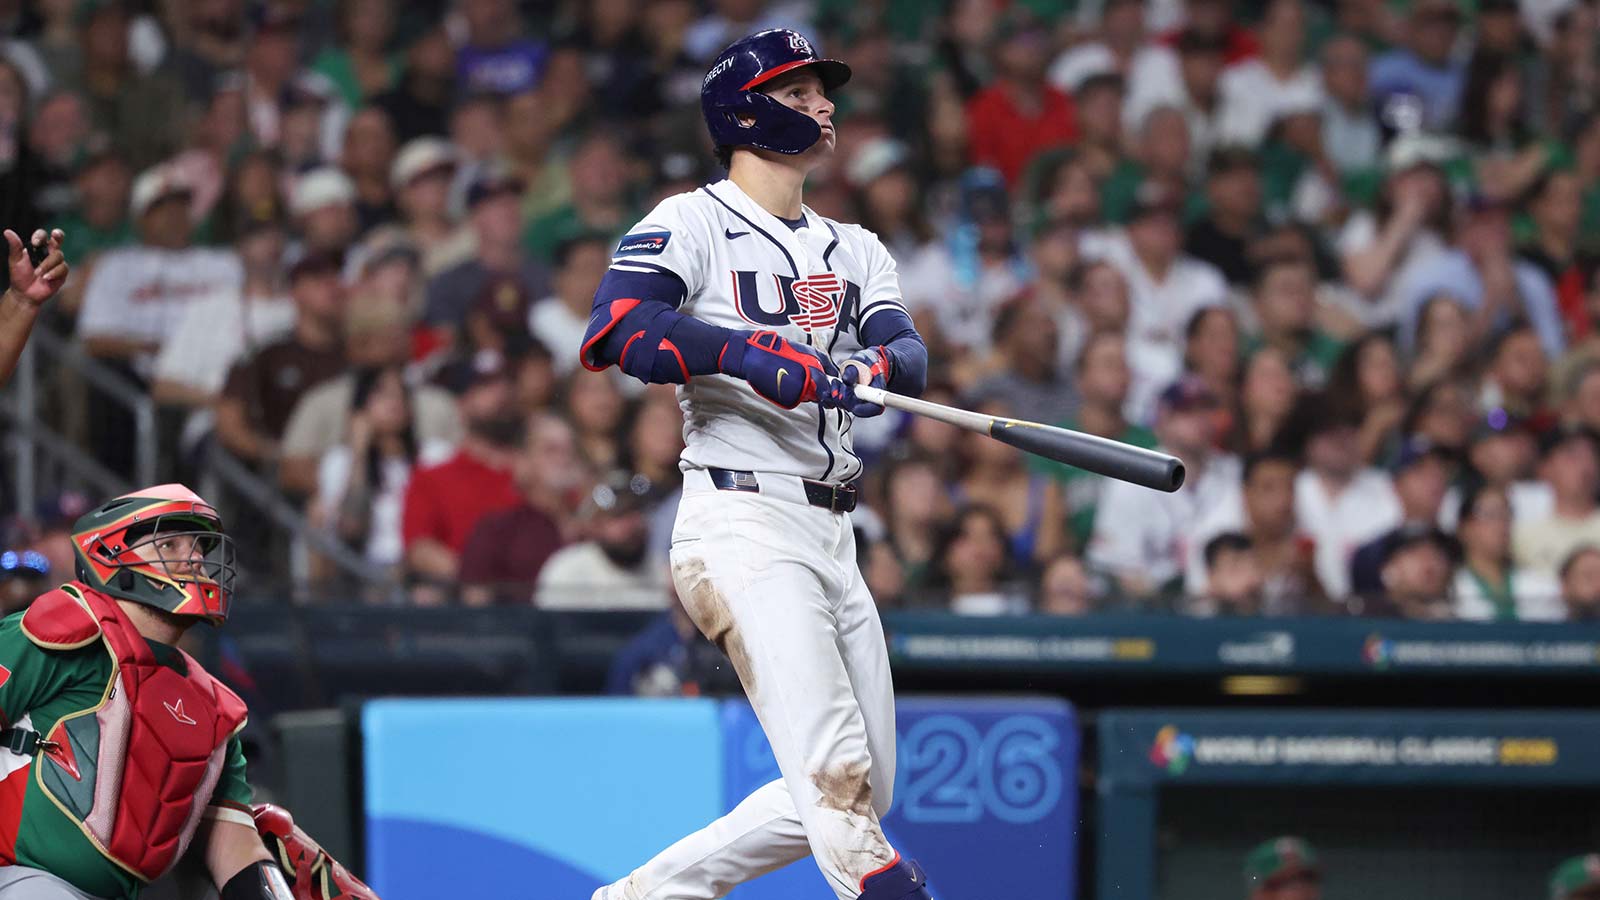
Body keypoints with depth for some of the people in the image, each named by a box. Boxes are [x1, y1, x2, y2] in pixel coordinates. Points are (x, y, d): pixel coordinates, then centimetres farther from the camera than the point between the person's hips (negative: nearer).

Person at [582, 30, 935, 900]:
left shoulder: (855, 249, 21)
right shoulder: (692, 224, -1)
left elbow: (910, 353, 3)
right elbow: (612, 331, -18)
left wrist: (880, 365, -21)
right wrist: (748, 354, -29)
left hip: (831, 534, 8)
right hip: (743, 525, -8)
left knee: (861, 791, 10)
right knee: (835, 776, -20)